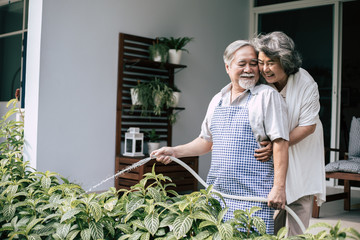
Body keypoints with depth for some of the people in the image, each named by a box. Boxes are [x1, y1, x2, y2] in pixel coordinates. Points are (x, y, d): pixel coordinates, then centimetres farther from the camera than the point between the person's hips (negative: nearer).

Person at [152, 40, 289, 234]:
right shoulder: (217, 100, 15)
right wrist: (174, 151, 13)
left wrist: (278, 188, -16)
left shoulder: (267, 96, -3)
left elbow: (280, 142, -10)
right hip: (217, 191, 6)